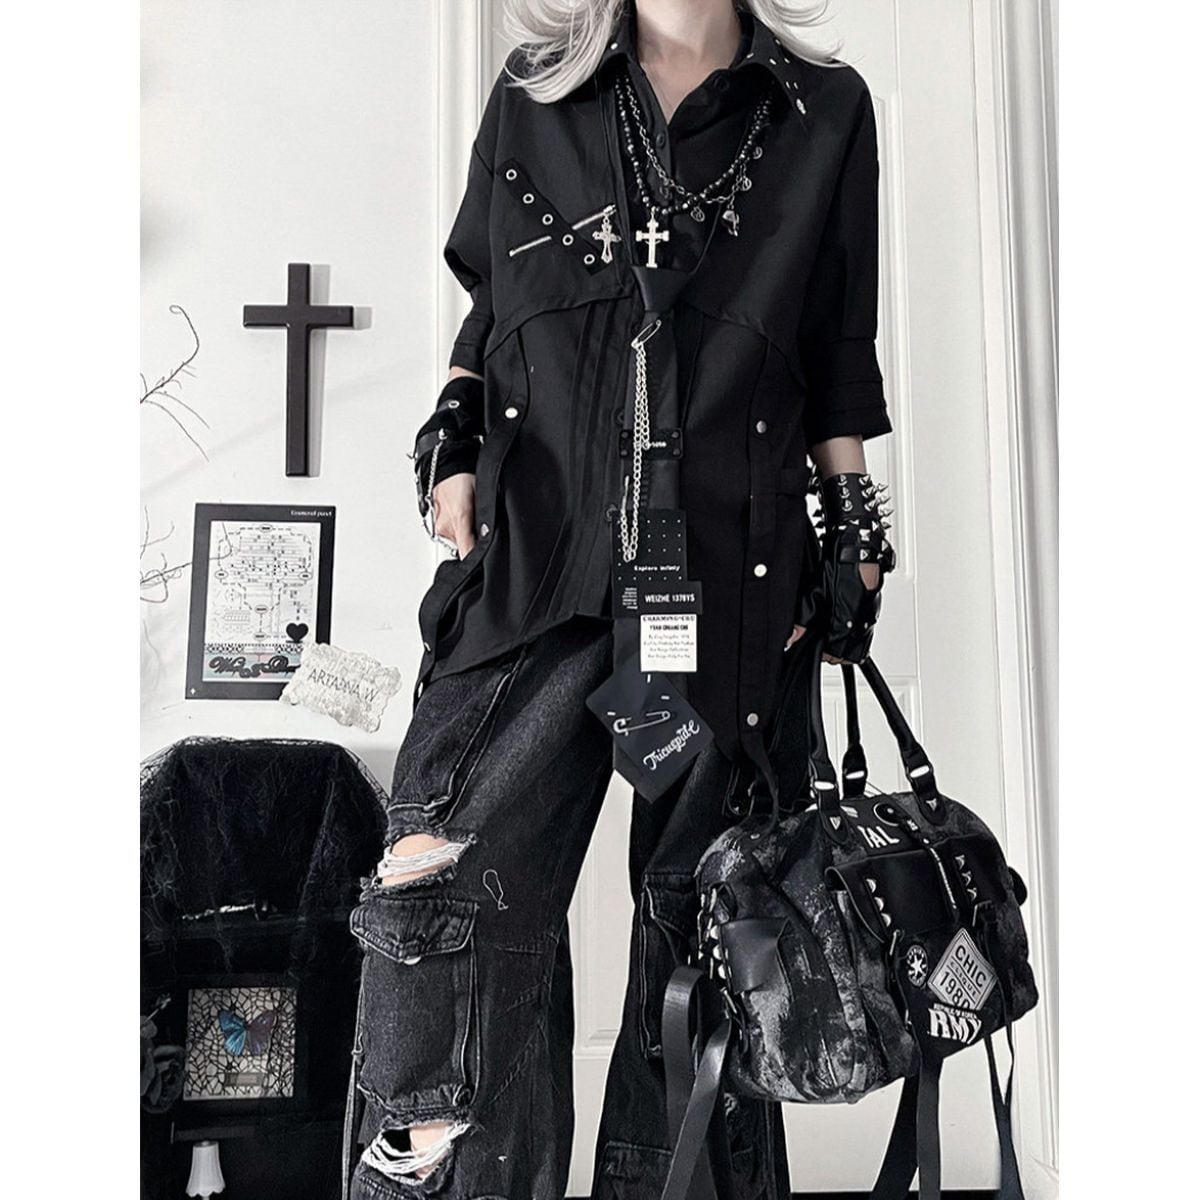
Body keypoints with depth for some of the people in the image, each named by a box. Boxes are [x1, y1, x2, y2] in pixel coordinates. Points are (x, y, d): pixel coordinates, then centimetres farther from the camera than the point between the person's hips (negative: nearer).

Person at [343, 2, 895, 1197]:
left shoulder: (825, 113, 13)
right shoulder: (532, 99, 15)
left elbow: (837, 366, 15)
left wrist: (856, 535, 11)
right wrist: (453, 445, 7)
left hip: (734, 585, 0)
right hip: (535, 568, 1)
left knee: (703, 920, 6)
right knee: (448, 891, -14)